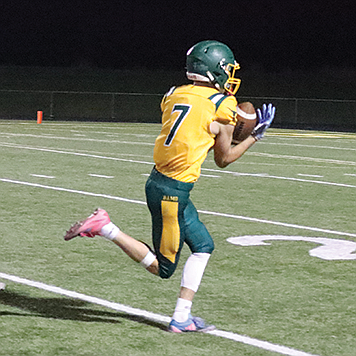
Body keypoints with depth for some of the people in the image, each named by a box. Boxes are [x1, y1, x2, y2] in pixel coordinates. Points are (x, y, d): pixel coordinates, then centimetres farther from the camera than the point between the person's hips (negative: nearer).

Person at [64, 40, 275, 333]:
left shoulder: (174, 95, 9)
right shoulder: (223, 106, -9)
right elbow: (223, 159, 2)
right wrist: (255, 137, 15)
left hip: (160, 181, 8)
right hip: (173, 191, -8)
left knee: (203, 246, 18)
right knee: (162, 268, 5)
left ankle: (181, 318, 18)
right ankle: (105, 228, -5)